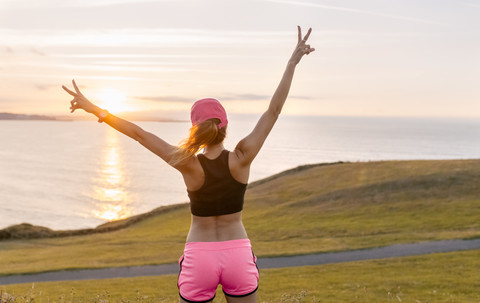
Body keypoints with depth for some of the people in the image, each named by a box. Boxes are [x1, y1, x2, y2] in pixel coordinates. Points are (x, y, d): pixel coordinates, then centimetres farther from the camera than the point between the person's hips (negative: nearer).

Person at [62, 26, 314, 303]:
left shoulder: (189, 165, -14)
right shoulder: (241, 160, -13)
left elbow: (139, 133, -10)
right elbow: (274, 111, -11)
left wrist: (96, 110, -4)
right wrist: (293, 62, -7)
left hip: (199, 259, -1)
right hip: (238, 256, 1)